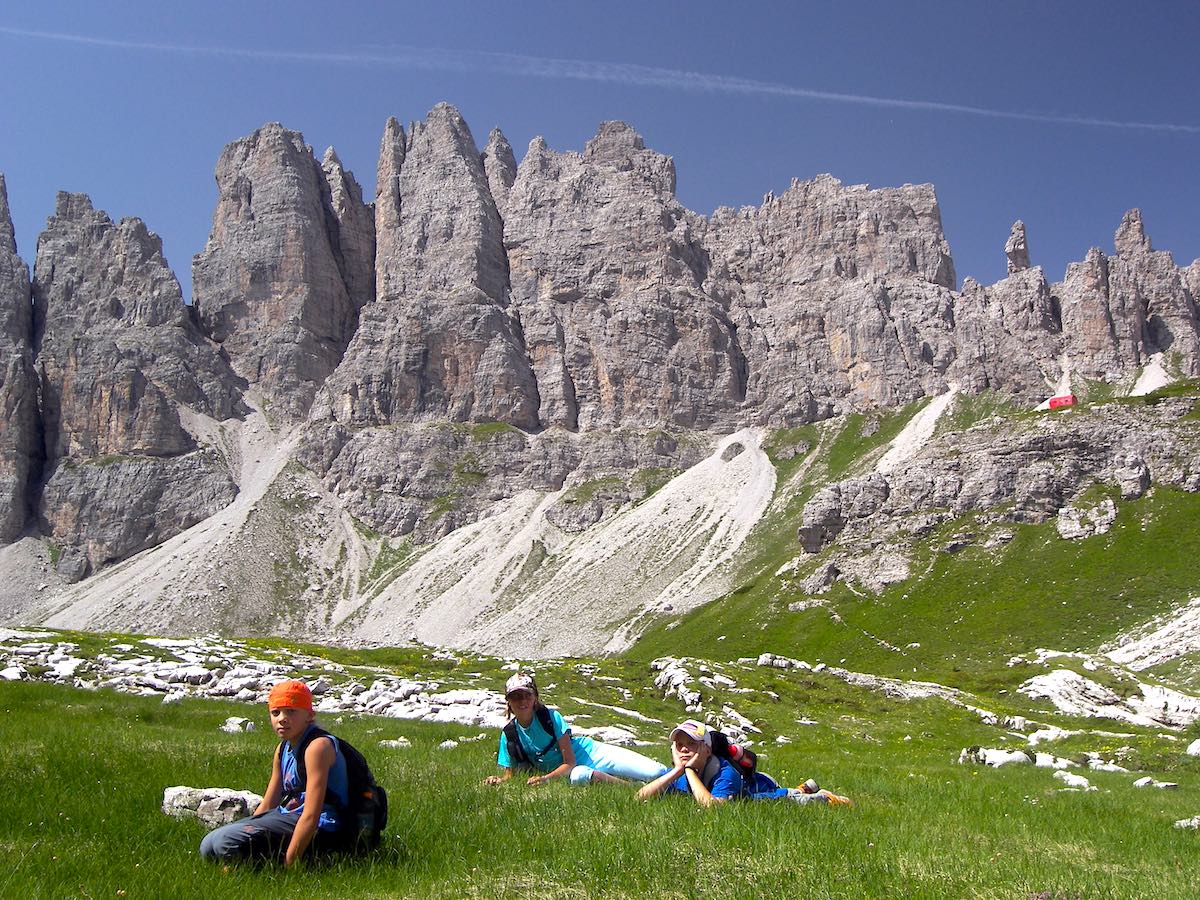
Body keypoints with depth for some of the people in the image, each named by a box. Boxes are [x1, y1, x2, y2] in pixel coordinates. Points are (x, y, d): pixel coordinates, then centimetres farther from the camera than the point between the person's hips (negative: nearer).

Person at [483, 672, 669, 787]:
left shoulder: (551, 716, -13)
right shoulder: (509, 734, -4)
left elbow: (569, 762, -15)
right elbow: (510, 774, 5)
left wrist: (545, 778, -30)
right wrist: (499, 780, -18)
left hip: (591, 753, -1)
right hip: (571, 772, 1)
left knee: (656, 772, -17)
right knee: (578, 777, -42)